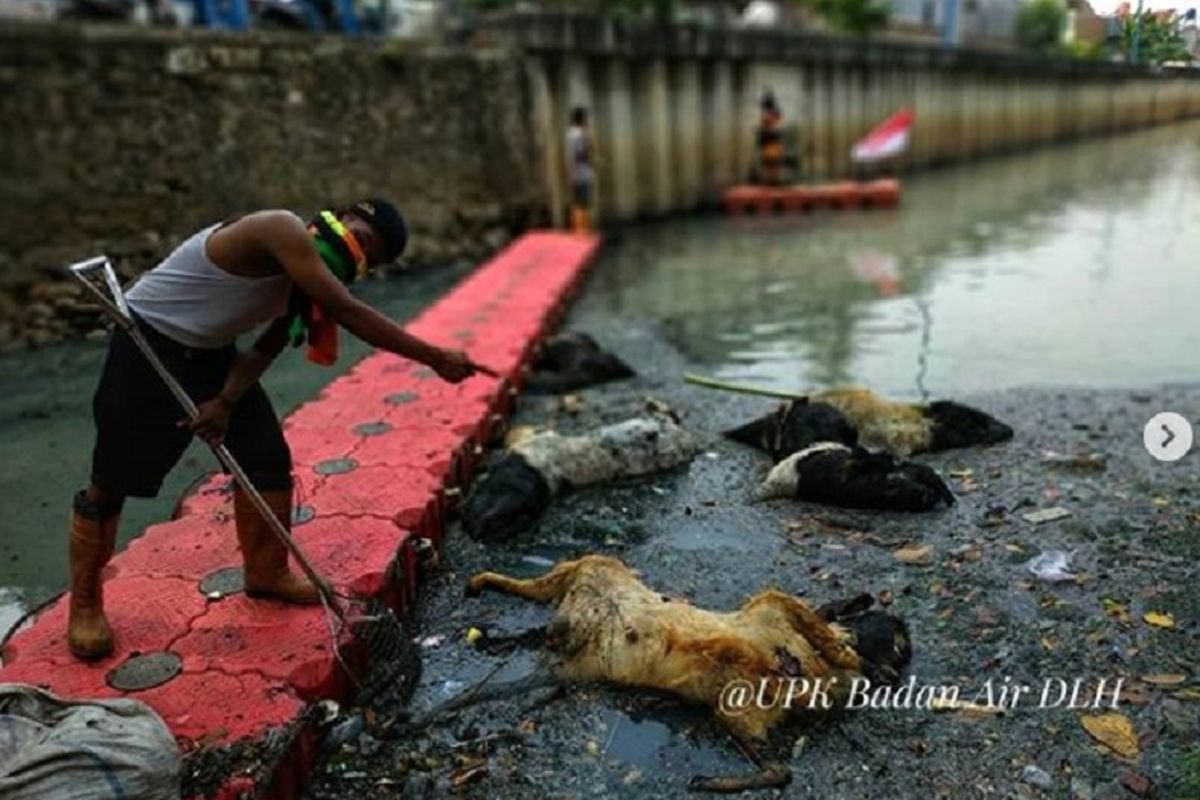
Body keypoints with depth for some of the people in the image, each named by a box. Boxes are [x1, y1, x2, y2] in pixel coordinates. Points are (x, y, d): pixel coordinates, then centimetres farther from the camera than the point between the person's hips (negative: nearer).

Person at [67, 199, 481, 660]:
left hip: (210, 352, 9)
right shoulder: (283, 232, -27)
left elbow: (266, 349, -3)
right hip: (148, 346, -8)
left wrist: (227, 400, -20)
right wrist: (434, 358, -33)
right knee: (112, 482, 0)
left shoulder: (303, 275, 1)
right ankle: (84, 606, 20)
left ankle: (266, 573, 22)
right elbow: (350, 314, -34)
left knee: (267, 458, 3)